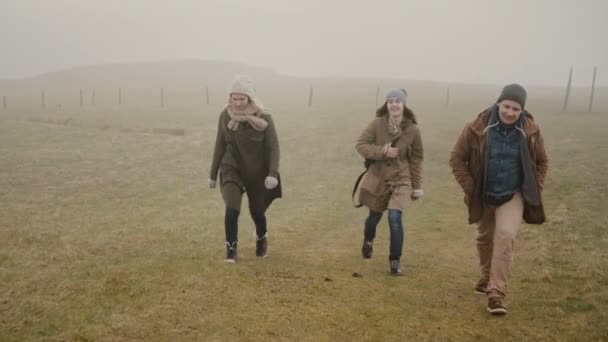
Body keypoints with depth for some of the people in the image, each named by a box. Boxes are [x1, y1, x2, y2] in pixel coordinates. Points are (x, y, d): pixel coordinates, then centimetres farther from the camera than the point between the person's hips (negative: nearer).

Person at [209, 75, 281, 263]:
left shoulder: (264, 119, -16)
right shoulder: (225, 115, -8)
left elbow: (273, 148, -12)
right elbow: (220, 145, 2)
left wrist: (273, 174, -26)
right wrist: (213, 174, 6)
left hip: (257, 172, -1)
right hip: (232, 169, 1)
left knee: (257, 212, 14)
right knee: (232, 210, -20)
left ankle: (262, 238, 46)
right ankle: (231, 251, -6)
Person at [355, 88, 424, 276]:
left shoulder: (413, 129, -9)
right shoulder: (377, 124, -12)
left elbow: (416, 159, 1)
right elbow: (360, 144, -9)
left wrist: (417, 186, 3)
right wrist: (383, 151, -23)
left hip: (400, 179, -1)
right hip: (377, 178, 1)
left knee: (395, 218, -15)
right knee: (374, 216, 16)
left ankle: (395, 260, 3)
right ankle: (368, 241, 50)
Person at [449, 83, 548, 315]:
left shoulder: (530, 131, -9)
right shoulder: (478, 128, -16)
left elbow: (541, 161, 7)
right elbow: (457, 158, -7)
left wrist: (534, 189, 0)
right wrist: (470, 188, -10)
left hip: (513, 195, -1)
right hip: (484, 196, 1)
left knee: (506, 236, -19)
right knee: (485, 238, 17)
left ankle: (496, 292, -12)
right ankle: (487, 277, 44)